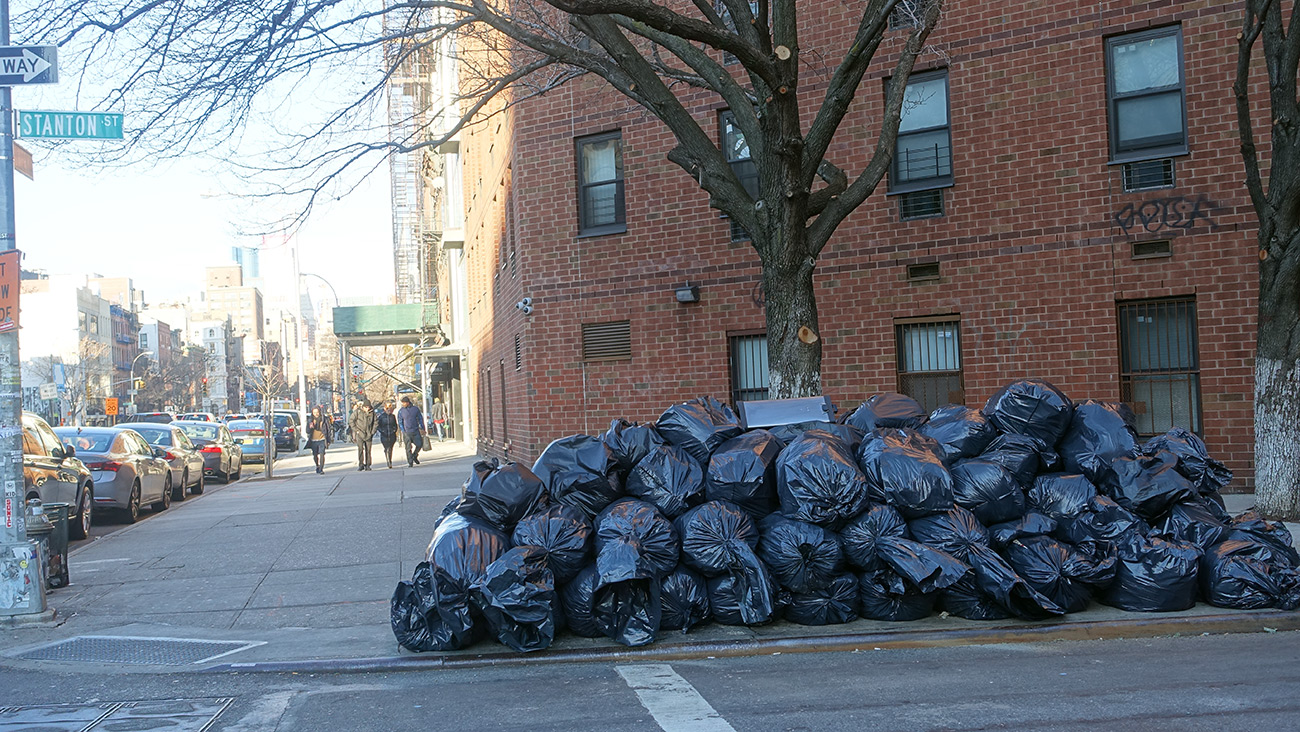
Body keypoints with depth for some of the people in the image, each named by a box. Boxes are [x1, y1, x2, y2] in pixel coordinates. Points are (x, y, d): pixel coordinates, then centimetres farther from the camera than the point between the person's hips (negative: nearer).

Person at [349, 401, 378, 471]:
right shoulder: (357, 411, -5)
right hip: (359, 433, -2)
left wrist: (372, 431, 5)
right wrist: (356, 430, -6)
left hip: (368, 434, 2)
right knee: (360, 448, -11)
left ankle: (367, 465, 9)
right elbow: (351, 421, 0)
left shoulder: (372, 412, 3)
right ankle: (360, 464, -5)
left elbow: (375, 423, 14)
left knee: (368, 449, 2)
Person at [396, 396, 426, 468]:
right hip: (406, 432, -1)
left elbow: (420, 419, 10)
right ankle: (410, 463, 4)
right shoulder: (401, 411, 1)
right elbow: (400, 422, 3)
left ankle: (414, 456, 26)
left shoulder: (416, 409, 3)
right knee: (408, 448, -2)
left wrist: (422, 429, 6)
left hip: (416, 431, 1)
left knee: (419, 444, 0)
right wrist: (403, 431, -6)